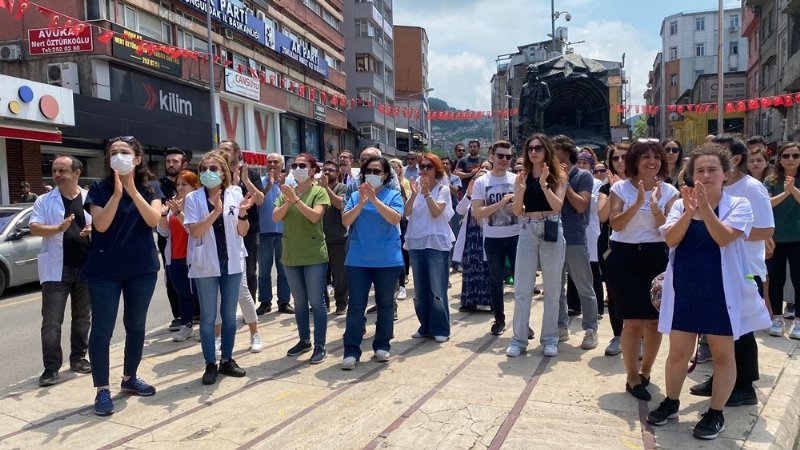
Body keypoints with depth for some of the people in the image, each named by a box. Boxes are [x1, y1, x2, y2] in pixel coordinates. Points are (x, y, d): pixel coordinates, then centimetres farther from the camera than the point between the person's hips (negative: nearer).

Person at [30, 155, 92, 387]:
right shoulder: (44, 201, 1)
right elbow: (34, 228, -9)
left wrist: (94, 230, -16)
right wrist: (58, 229, -28)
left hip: (86, 267, 2)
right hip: (56, 269, -2)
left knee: (82, 317, 13)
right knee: (51, 321, -3)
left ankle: (78, 358, 26)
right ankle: (51, 367, 3)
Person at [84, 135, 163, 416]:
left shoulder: (150, 187, 2)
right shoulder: (100, 188, -3)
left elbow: (154, 220, -14)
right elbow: (100, 225, -15)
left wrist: (132, 190, -22)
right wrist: (117, 193, -24)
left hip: (142, 268, 2)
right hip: (104, 269, -2)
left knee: (136, 326, 13)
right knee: (102, 330, -1)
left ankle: (129, 378, 30)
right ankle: (102, 390, 9)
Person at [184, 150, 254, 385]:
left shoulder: (235, 194, 0)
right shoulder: (193, 198, -4)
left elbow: (242, 232, 2)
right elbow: (195, 231, -15)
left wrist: (242, 213, -17)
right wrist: (215, 211, -25)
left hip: (232, 262, 2)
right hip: (206, 265, -2)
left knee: (229, 314, 11)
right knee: (208, 317, 4)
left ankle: (227, 359, 24)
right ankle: (210, 364, 14)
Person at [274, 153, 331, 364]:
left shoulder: (319, 192, -5)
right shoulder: (287, 191, 7)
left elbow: (315, 216, -19)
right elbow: (275, 217, -4)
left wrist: (296, 200, -26)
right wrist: (287, 201, -20)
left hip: (314, 254, -5)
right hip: (291, 254, 5)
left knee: (316, 302, 0)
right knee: (299, 302, 15)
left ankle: (320, 346, 8)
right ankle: (304, 340, 28)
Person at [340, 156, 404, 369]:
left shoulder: (393, 195, 0)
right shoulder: (355, 196, 6)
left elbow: (395, 219, -16)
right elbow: (346, 221, -5)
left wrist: (374, 199, -22)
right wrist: (361, 202, -18)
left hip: (387, 260, -1)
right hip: (358, 260, 1)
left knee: (385, 304, 10)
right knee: (356, 306, -1)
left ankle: (382, 345, 24)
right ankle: (351, 351, 3)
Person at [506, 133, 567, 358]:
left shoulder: (558, 176, 1)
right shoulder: (522, 177, 7)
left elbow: (557, 206, -11)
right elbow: (517, 211, 3)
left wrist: (544, 184, -22)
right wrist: (520, 191, -15)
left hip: (551, 231, -2)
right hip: (527, 232, 2)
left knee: (552, 288, 6)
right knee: (522, 288, 2)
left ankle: (550, 338, 17)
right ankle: (519, 338, 10)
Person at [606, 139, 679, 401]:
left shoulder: (669, 191, 3)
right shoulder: (621, 188, 0)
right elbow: (615, 224, -11)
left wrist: (655, 207, -21)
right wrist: (638, 203, -22)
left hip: (656, 257, 2)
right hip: (625, 257, -2)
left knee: (654, 320, 7)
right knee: (633, 321, -2)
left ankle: (645, 370, 30)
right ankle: (633, 378, 12)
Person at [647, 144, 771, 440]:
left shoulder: (738, 205, -5)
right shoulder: (681, 205, 2)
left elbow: (723, 238, -21)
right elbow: (671, 240, -12)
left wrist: (704, 206, -29)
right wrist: (689, 211, -25)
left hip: (721, 291, -2)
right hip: (684, 290, 2)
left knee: (722, 354, 9)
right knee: (678, 351, 10)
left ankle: (715, 413, 24)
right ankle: (671, 403, 29)